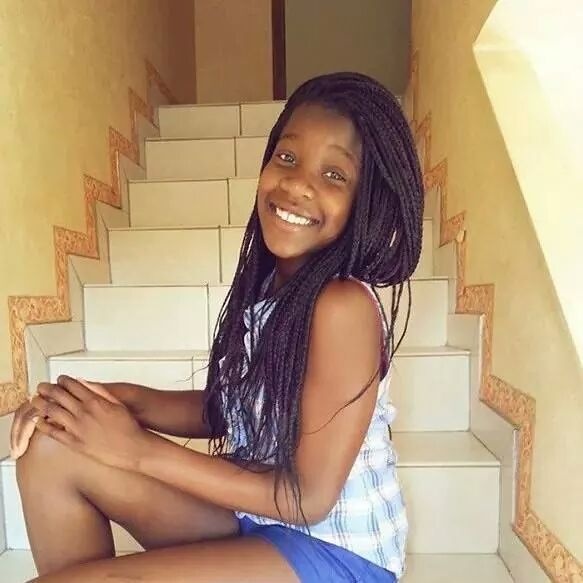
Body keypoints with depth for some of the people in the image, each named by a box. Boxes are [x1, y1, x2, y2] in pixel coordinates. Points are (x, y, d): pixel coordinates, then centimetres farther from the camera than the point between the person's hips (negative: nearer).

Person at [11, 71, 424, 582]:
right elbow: (228, 409, 5)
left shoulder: (345, 305, -26)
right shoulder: (266, 279, -4)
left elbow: (309, 498, -20)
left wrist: (138, 449, -18)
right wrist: (125, 400, -11)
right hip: (259, 513, 6)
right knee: (52, 446, -4)